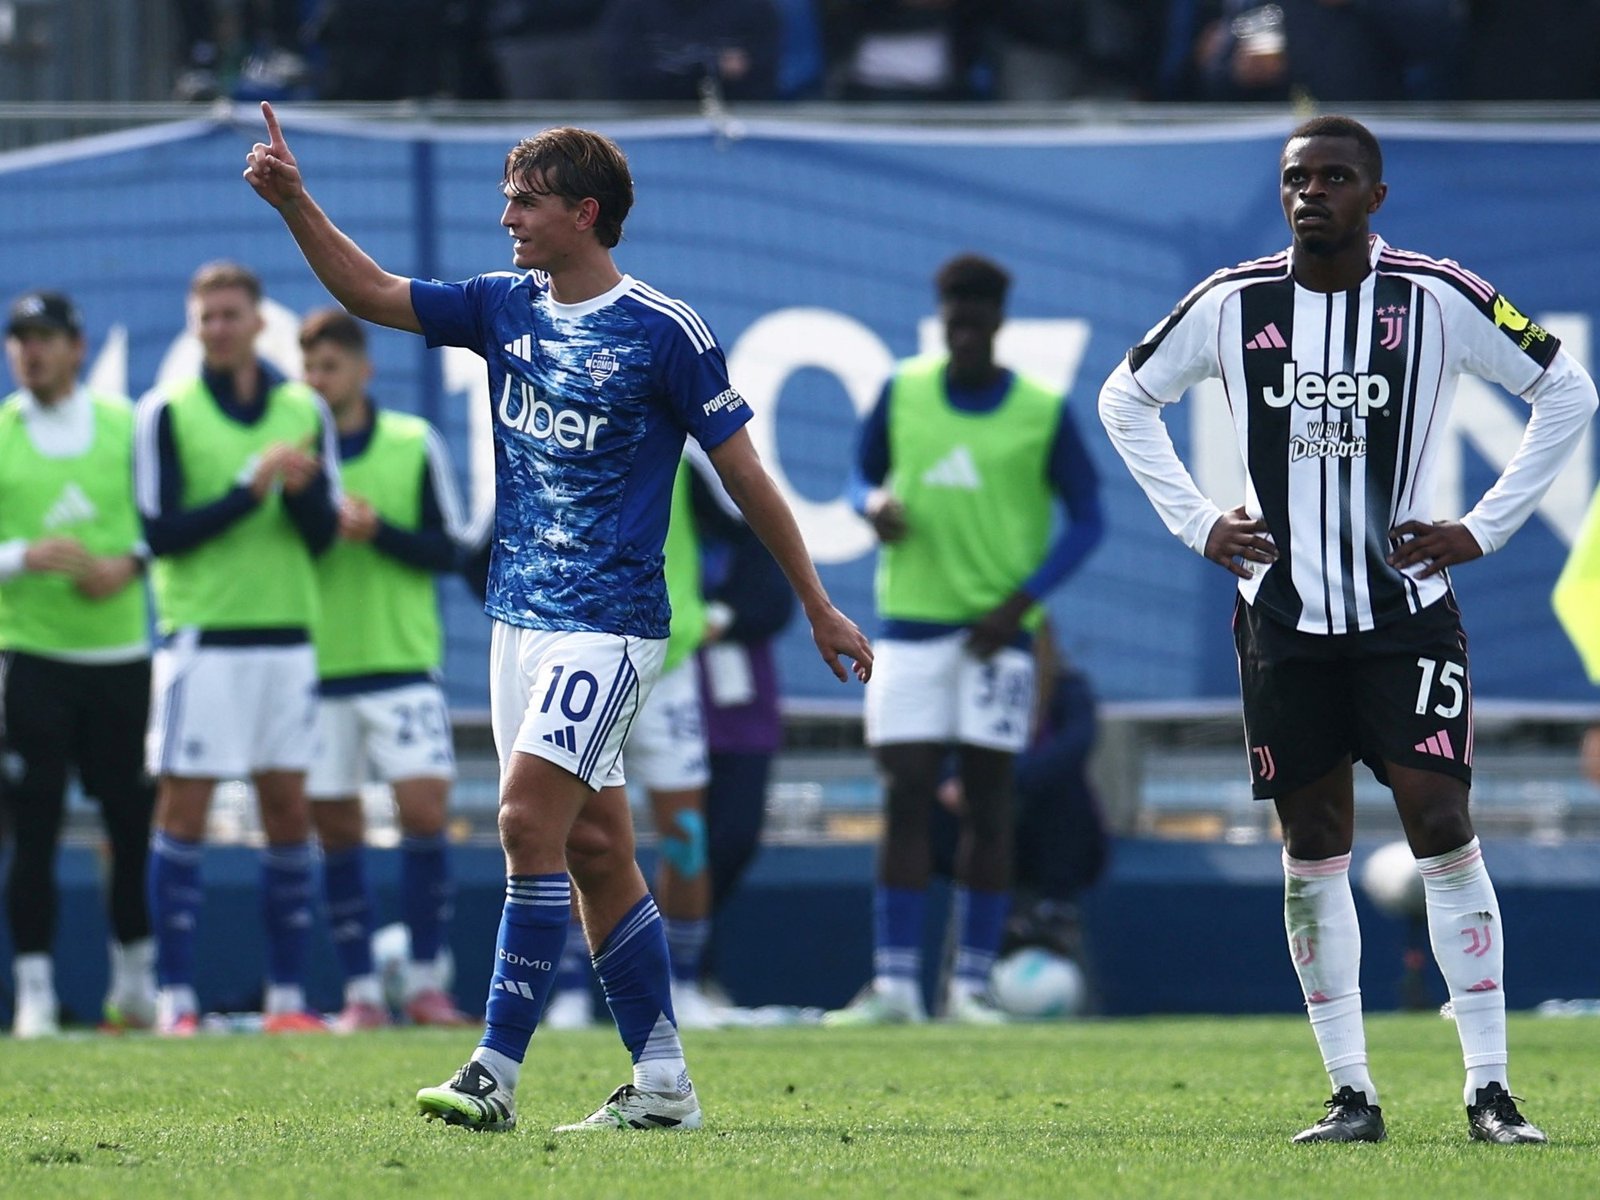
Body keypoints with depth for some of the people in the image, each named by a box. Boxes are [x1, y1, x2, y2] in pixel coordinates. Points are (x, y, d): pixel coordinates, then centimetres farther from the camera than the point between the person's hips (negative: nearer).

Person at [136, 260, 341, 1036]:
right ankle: (176, 1000, -4)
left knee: (287, 810, 3)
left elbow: (323, 535, 8)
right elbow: (161, 531, -8)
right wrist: (249, 489, -16)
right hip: (202, 638, -4)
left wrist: (303, 491, -13)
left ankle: (288, 996, 7)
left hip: (287, 634, 4)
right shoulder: (165, 412, -1)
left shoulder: (304, 410, 9)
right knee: (183, 811, -5)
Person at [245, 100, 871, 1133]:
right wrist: (294, 203, -4)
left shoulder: (665, 332, -9)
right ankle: (663, 1085, 12)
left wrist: (821, 608, 1)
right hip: (521, 616, 7)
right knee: (593, 849, 7)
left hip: (610, 625, -7)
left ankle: (497, 1071, -17)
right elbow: (373, 293, 11)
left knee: (530, 816, -18)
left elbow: (745, 475, -4)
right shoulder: (506, 308, 9)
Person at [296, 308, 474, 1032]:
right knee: (335, 829, 0)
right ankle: (360, 993, 6)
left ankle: (424, 983, -1)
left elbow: (449, 549, 2)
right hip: (316, 667, 1)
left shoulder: (415, 444, 3)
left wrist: (380, 532, -14)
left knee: (425, 809, -10)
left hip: (402, 663, -1)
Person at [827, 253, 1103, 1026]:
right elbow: (865, 474, 17)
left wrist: (1024, 599, -9)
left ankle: (971, 984, 4)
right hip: (910, 622, 1)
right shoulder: (903, 393, 5)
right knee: (905, 798, -4)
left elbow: (1086, 518, 3)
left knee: (987, 805, 0)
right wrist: (876, 506, -8)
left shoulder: (1042, 412, -1)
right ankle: (894, 984, -4)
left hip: (996, 632, -1)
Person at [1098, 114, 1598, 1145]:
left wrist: (1484, 528, -2)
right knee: (1314, 847, 2)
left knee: (1442, 826, -10)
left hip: (1408, 607, -2)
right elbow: (1126, 399, 16)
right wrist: (1198, 523, 7)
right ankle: (1351, 1092, 7)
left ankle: (1490, 1088, -6)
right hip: (1283, 619, 2)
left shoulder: (1439, 300, -6)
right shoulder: (1231, 306, 0)